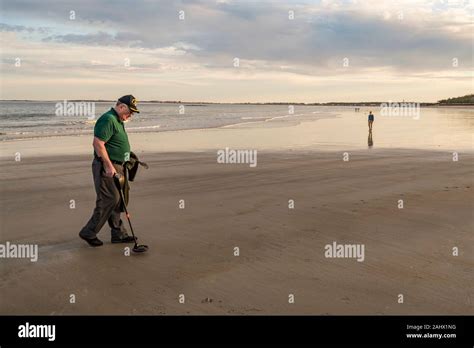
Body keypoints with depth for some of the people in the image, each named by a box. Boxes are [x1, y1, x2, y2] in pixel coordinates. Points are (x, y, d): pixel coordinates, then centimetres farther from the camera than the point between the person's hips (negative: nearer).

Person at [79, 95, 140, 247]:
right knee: (109, 200, -7)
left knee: (117, 200, 12)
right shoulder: (108, 119, -16)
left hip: (116, 167, 10)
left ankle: (119, 234, 20)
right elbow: (98, 143, -24)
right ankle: (89, 233, 4)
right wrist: (108, 166, -24)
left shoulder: (118, 121, 17)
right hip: (107, 168, -10)